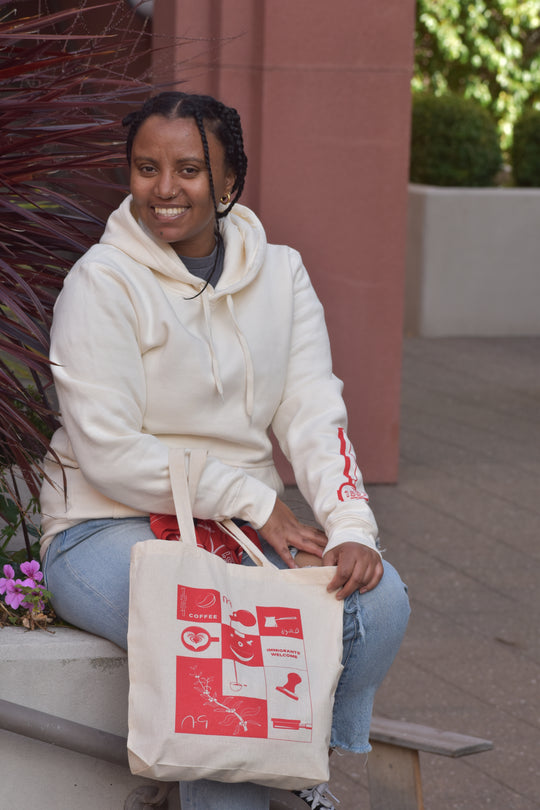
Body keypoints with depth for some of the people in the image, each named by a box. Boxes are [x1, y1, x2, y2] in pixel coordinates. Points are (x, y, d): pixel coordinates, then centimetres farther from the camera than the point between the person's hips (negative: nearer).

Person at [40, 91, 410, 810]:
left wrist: (351, 528, -18)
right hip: (108, 532, -5)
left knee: (378, 596, -20)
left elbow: (314, 413, 0)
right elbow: (109, 455, -16)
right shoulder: (102, 284, -9)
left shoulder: (280, 275, 8)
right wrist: (255, 502, -17)